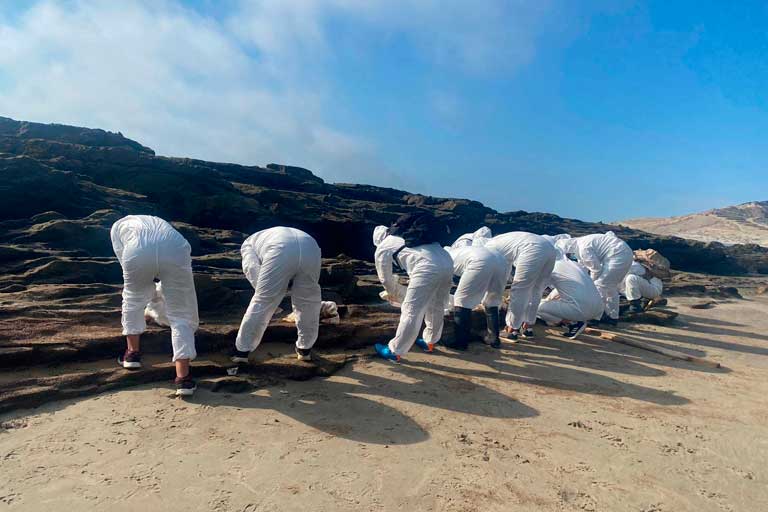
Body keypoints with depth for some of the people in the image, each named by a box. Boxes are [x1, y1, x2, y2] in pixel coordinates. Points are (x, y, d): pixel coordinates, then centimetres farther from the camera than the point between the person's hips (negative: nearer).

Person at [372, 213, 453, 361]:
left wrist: (395, 294, 41)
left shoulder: (382, 249, 15)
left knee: (410, 312, 3)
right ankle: (429, 342, 41)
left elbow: (386, 280, 22)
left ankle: (394, 351, 14)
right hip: (447, 262, 7)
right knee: (436, 307, 24)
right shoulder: (407, 235, 34)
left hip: (429, 268, -7)